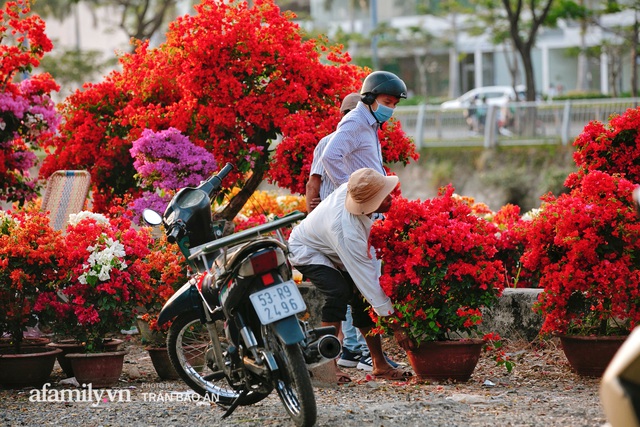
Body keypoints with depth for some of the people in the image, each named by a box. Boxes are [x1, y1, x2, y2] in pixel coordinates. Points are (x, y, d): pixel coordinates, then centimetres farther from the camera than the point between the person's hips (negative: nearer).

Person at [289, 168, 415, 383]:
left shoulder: (352, 189, -25)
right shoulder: (347, 231, -43)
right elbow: (368, 279, -39)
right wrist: (396, 326, -35)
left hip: (333, 251, 8)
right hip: (306, 250, -8)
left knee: (362, 298, -2)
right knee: (338, 292, -30)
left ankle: (379, 363, 3)